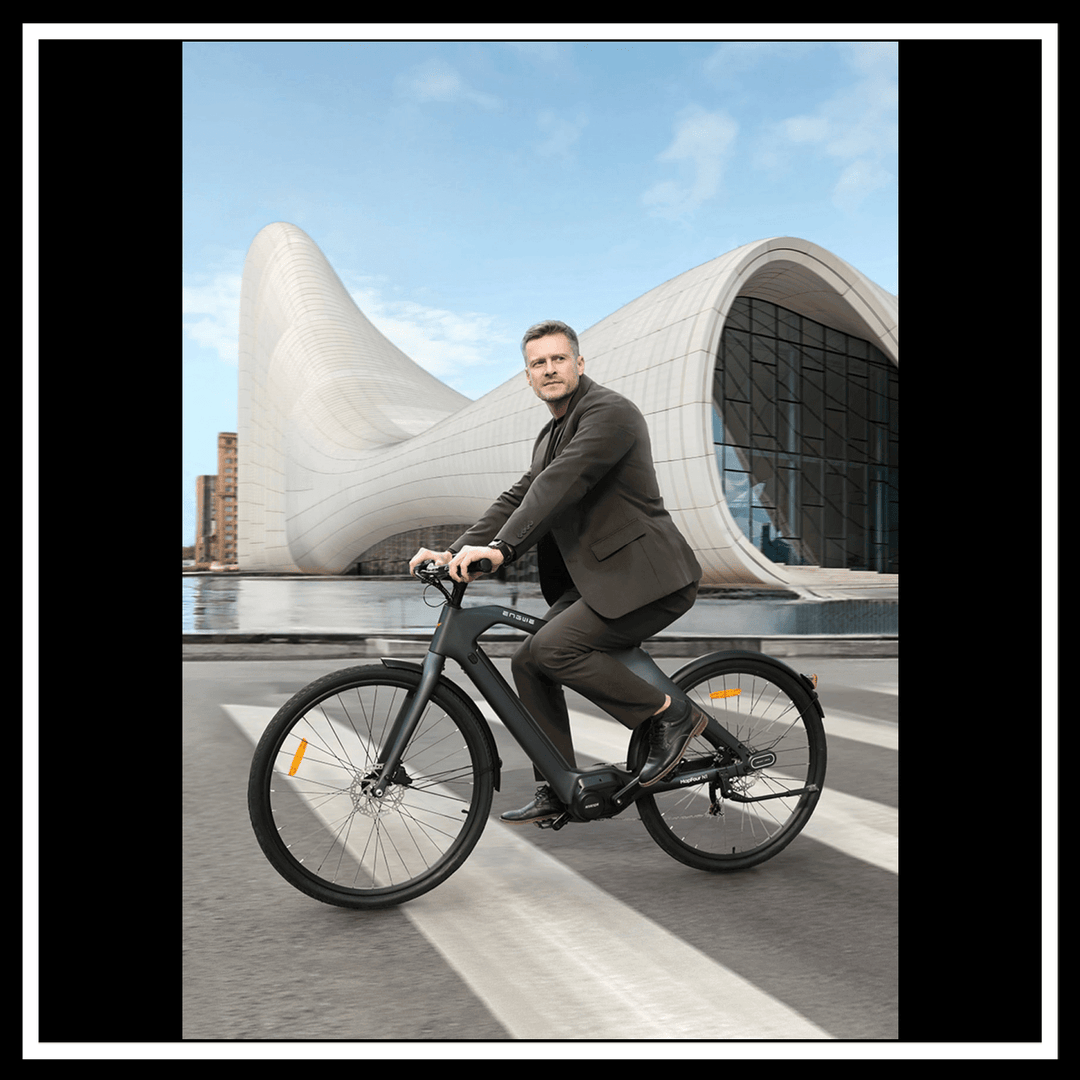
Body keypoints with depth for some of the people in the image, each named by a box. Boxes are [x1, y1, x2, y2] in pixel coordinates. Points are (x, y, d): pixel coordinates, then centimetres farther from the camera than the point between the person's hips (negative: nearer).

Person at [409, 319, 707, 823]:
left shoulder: (609, 411, -11)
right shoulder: (551, 435, 18)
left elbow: (561, 483, -25)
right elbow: (519, 497, 13)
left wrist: (499, 547, -35)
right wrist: (456, 552, 0)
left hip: (646, 576, -9)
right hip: (597, 578, 9)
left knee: (551, 648, -22)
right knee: (528, 663, 4)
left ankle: (670, 715, -6)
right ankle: (557, 791, 15)